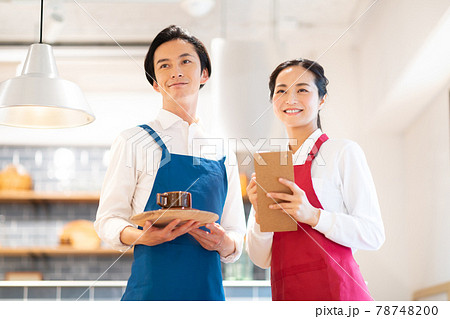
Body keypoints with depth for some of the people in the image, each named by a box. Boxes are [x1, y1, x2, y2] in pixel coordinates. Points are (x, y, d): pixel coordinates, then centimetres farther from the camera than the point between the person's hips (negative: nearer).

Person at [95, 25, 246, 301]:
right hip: (152, 286, -3)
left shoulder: (222, 155, 11)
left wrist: (226, 244, -8)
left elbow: (236, 234, 14)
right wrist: (143, 236, -20)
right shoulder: (135, 141, 2)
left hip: (208, 287, 3)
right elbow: (108, 220, 0)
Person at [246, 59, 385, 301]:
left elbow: (373, 235, -7)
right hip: (284, 294, 4)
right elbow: (262, 259, 10)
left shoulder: (343, 152, -1)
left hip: (334, 290, -4)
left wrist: (313, 215, -20)